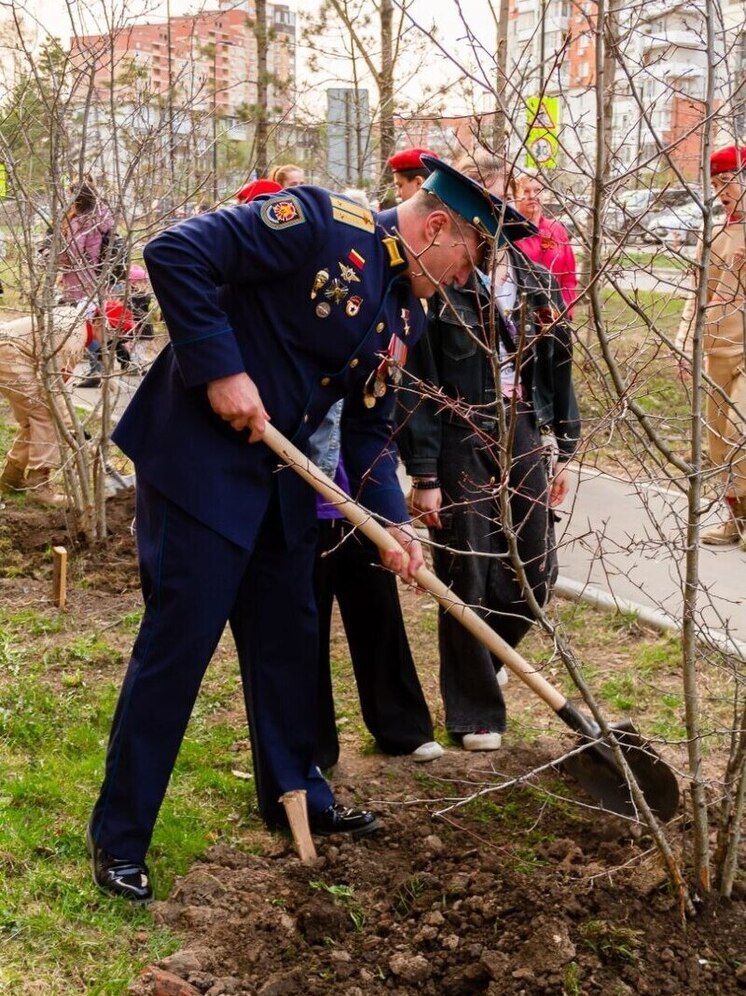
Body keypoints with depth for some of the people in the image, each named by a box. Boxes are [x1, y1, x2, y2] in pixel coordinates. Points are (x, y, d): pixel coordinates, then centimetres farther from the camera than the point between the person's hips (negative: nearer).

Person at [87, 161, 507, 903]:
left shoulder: (404, 316, 8)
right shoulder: (321, 224, -18)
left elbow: (369, 427, 11)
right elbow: (175, 253, -23)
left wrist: (391, 519, -3)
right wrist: (221, 369, -24)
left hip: (280, 473, 9)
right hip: (198, 455, -9)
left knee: (287, 634, 16)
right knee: (179, 637, -5)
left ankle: (294, 793, 36)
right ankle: (118, 837, 9)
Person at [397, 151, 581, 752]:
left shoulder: (536, 280, 8)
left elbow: (558, 367, 13)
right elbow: (419, 386, -10)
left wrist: (564, 452, 10)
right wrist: (424, 476, -12)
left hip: (524, 438, 5)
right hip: (462, 446, -5)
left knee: (536, 577, 10)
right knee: (468, 581, 3)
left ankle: (488, 657, 41)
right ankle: (475, 711, 21)